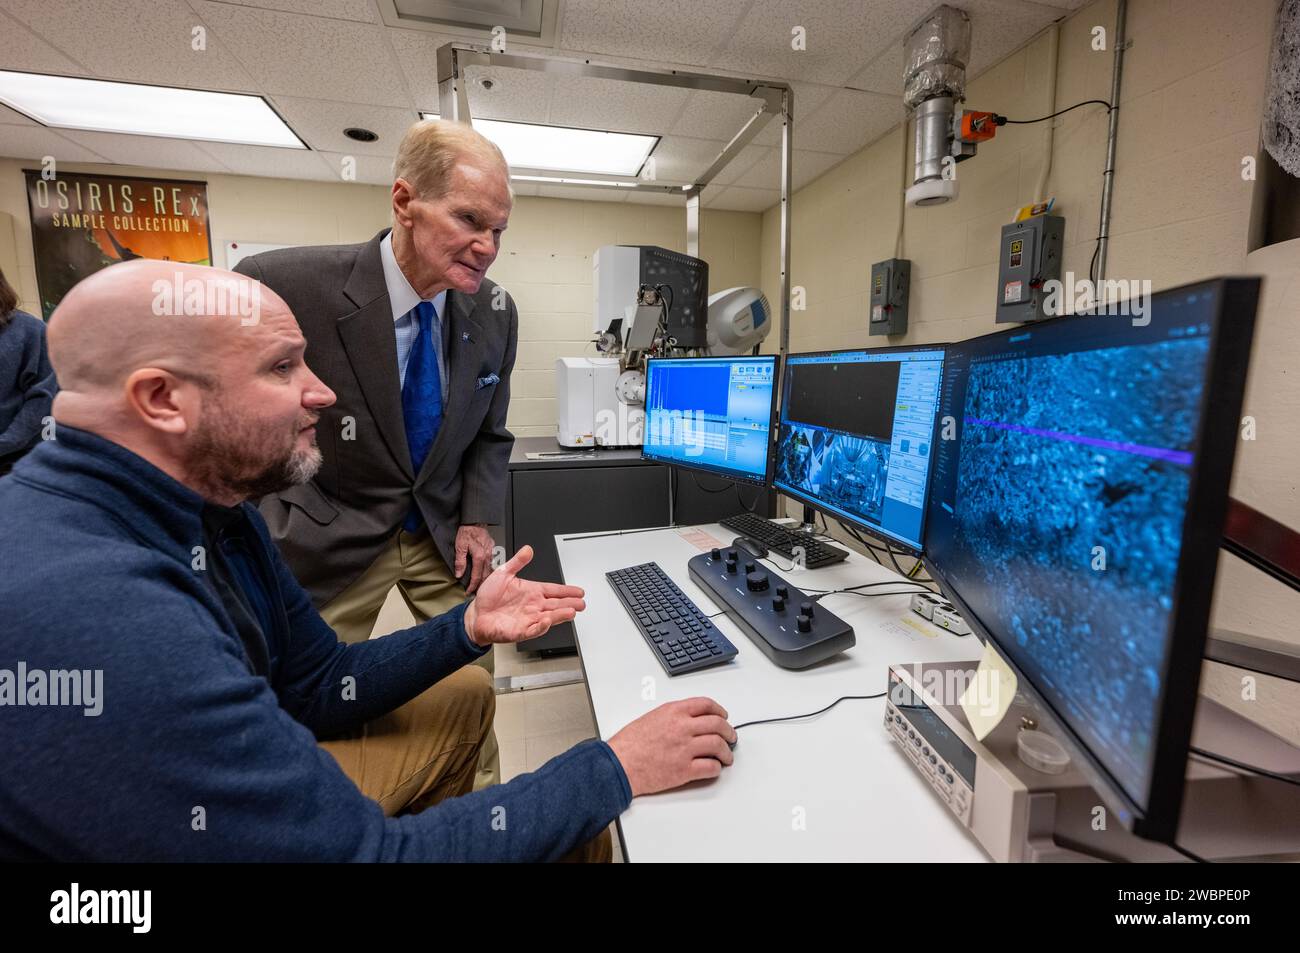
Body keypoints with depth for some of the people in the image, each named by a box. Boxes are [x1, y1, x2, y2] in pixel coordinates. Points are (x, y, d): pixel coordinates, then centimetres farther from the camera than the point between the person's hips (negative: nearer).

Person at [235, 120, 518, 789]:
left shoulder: (494, 312, -7)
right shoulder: (280, 284, -21)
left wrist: (479, 520, -3)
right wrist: (284, 534, -12)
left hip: (445, 531, 3)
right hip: (332, 541, -2)